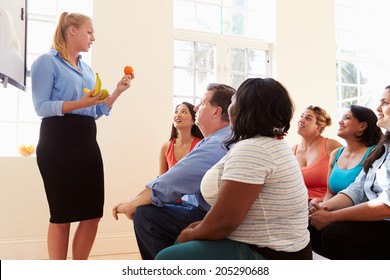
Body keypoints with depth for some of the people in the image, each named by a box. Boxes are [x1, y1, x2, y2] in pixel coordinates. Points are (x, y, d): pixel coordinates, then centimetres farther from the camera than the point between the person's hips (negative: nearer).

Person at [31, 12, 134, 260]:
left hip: (87, 140, 7)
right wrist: (80, 102, -21)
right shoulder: (47, 61, -1)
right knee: (62, 214, -1)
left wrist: (118, 91, 9)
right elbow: (41, 106, -10)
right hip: (59, 140, -7)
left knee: (93, 212, 5)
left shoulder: (87, 69, 20)